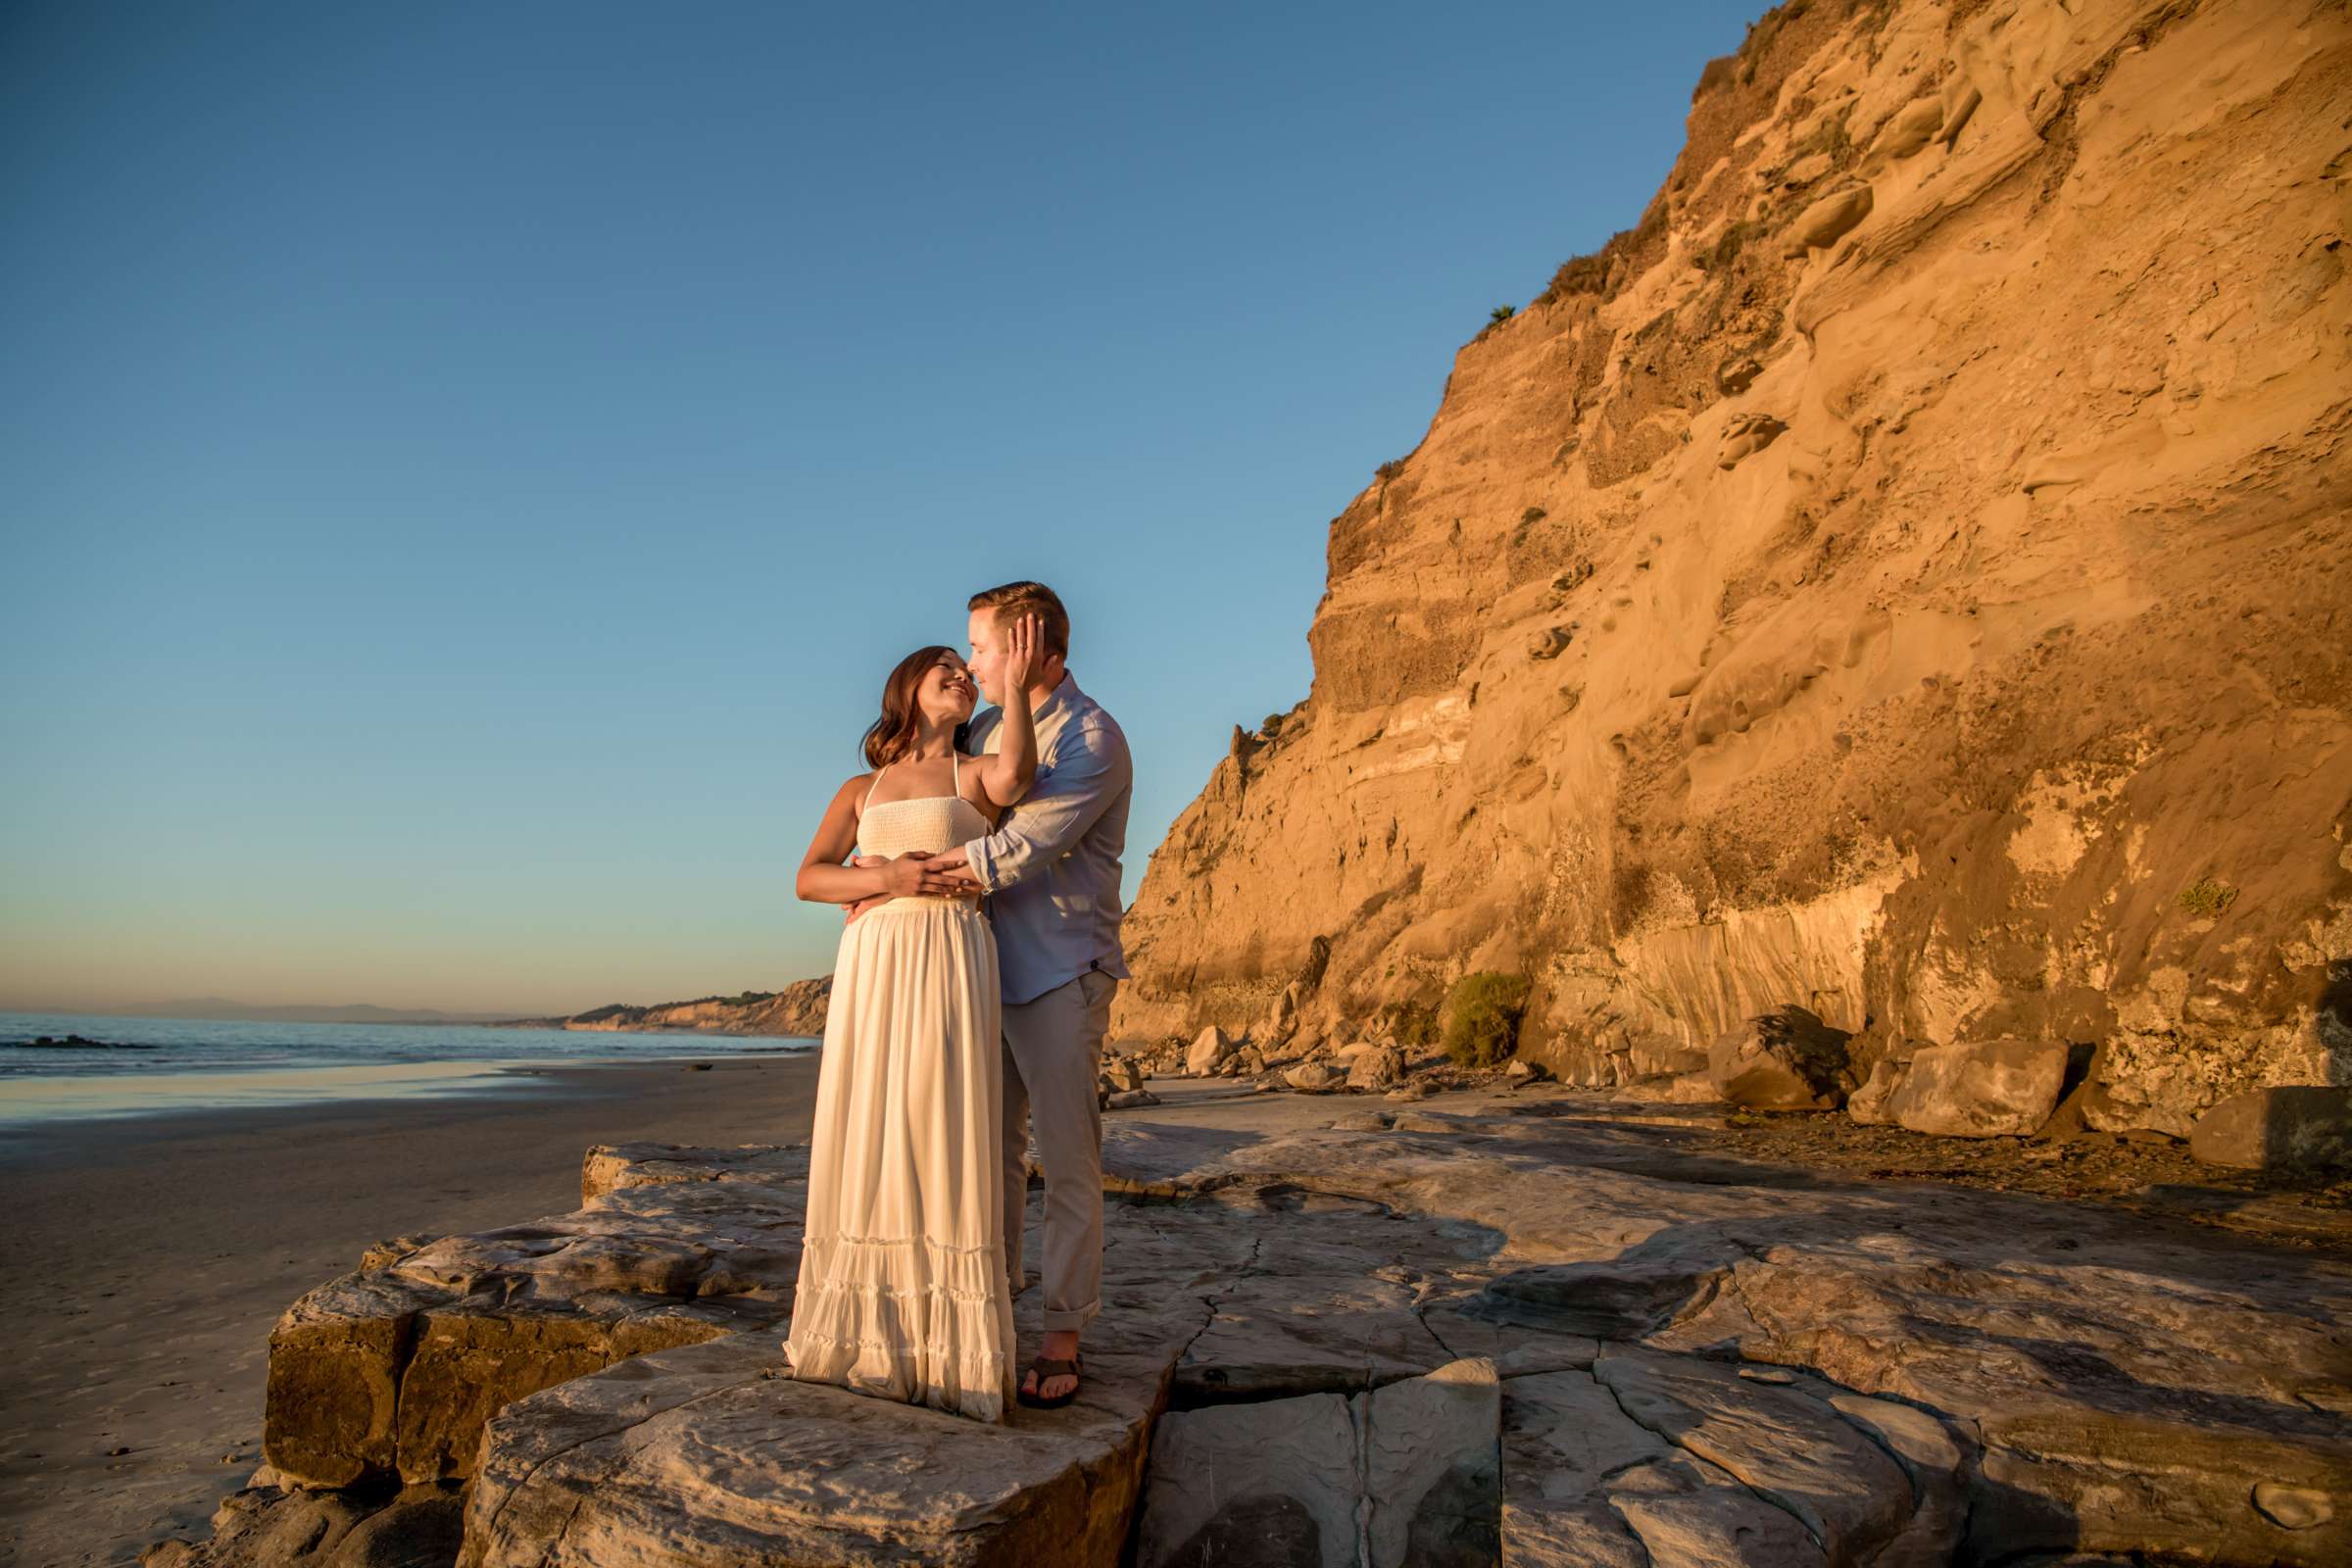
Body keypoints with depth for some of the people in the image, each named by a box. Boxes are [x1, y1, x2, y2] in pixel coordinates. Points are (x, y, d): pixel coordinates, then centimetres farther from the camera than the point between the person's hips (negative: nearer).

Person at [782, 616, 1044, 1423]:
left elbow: (1017, 773, -16)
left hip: (950, 964, -3)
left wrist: (1017, 684, -14)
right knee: (865, 1145, 2)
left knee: (942, 1141, -7)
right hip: (870, 967, 3)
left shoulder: (974, 774, 11)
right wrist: (886, 877, -8)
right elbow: (808, 879, 8)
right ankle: (866, 1334, 12)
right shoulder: (860, 791, 20)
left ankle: (947, 1345, -1)